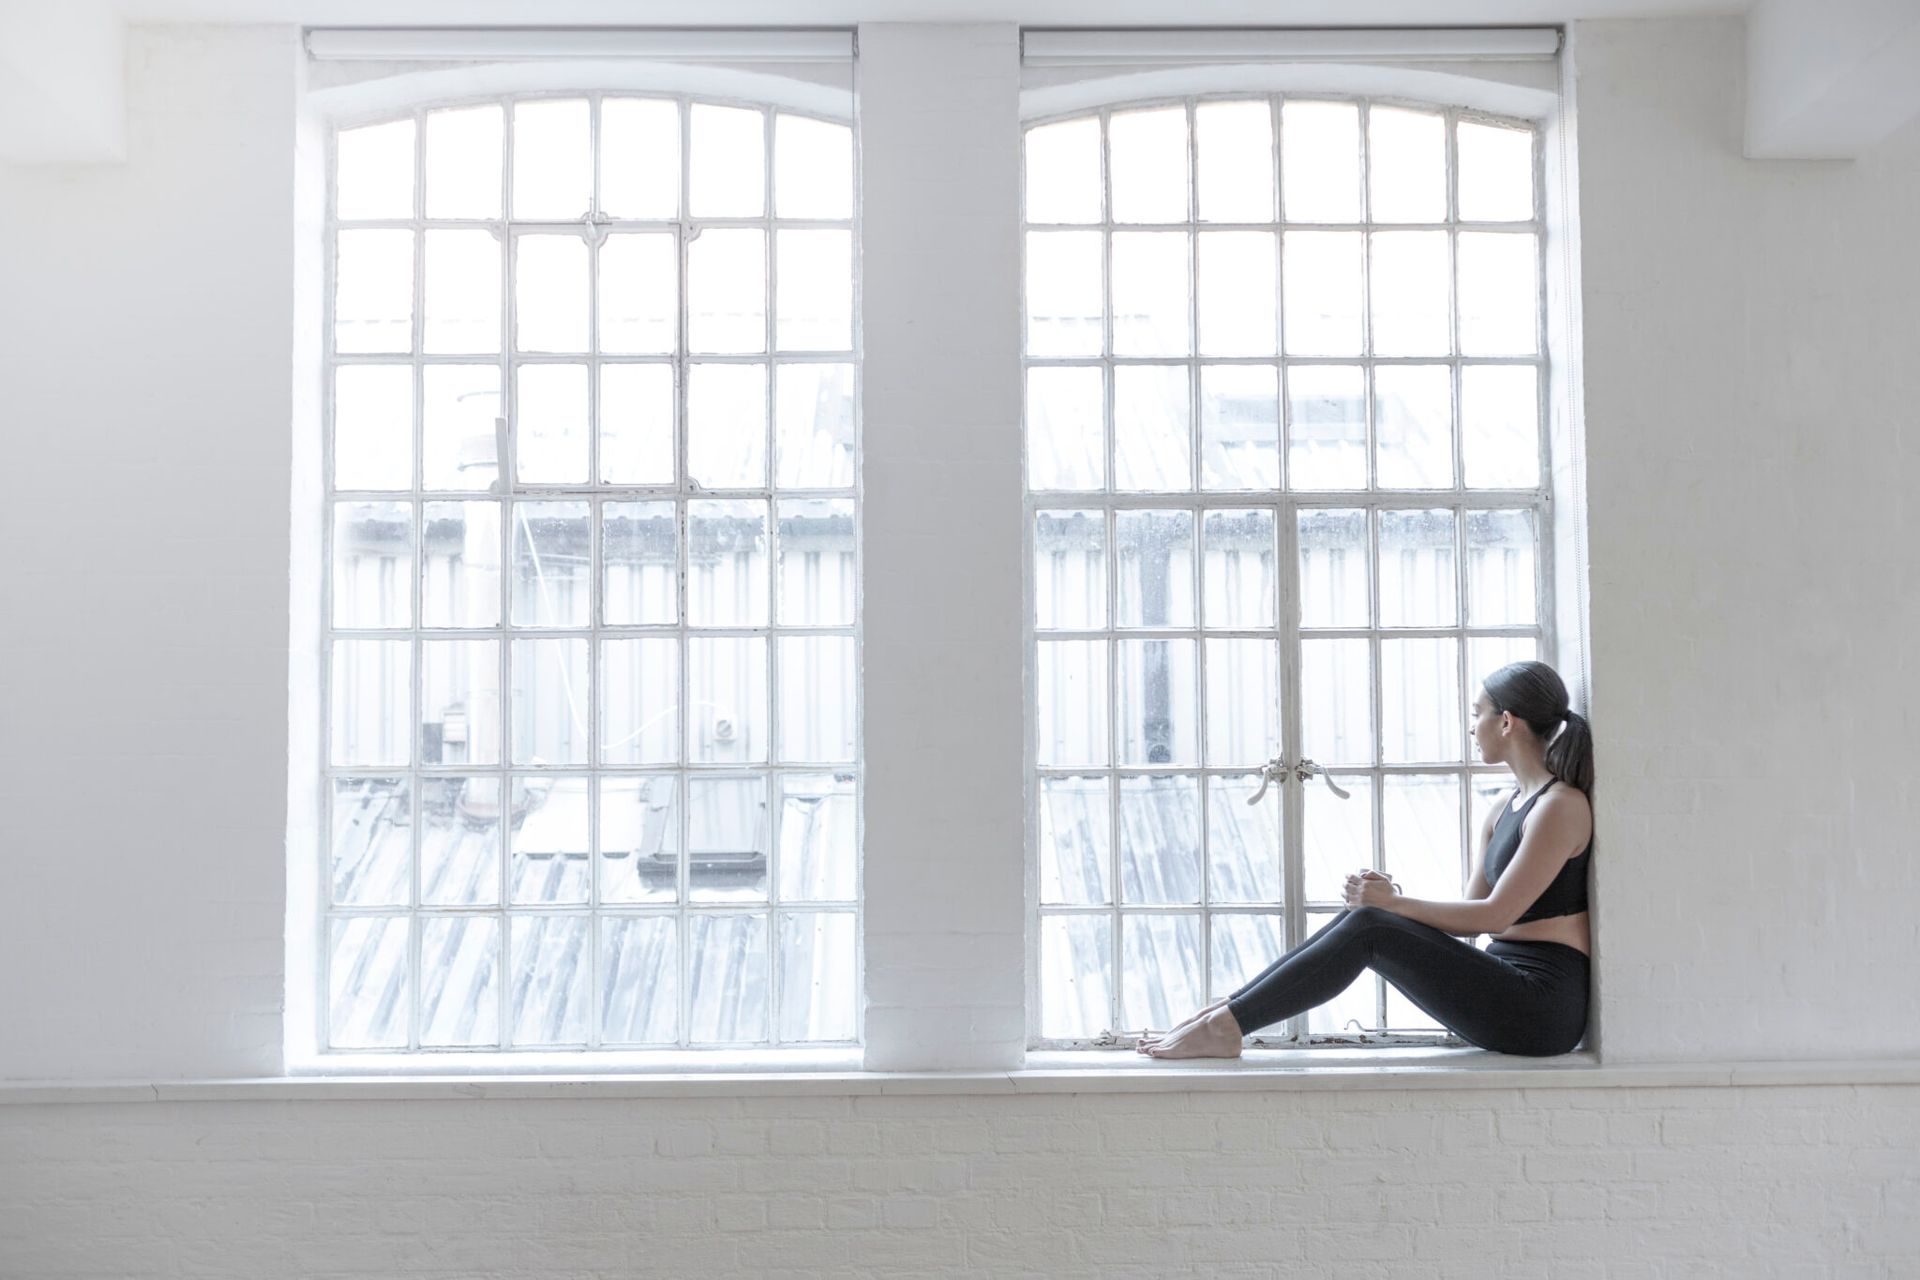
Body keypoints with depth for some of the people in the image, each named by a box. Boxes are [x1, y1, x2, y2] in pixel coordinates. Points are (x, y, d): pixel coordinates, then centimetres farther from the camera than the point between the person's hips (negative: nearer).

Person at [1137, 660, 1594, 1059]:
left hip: (1541, 1006, -8)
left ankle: (1224, 1026, -17)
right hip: (1506, 985, 8)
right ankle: (1224, 1015, -9)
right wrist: (1388, 900, -3)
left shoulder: (1562, 805, -10)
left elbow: (1496, 914, -15)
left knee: (1367, 928, -19)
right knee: (1361, 916, -7)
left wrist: (1394, 904, -10)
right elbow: (1471, 921, 12)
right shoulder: (1501, 813, 17)